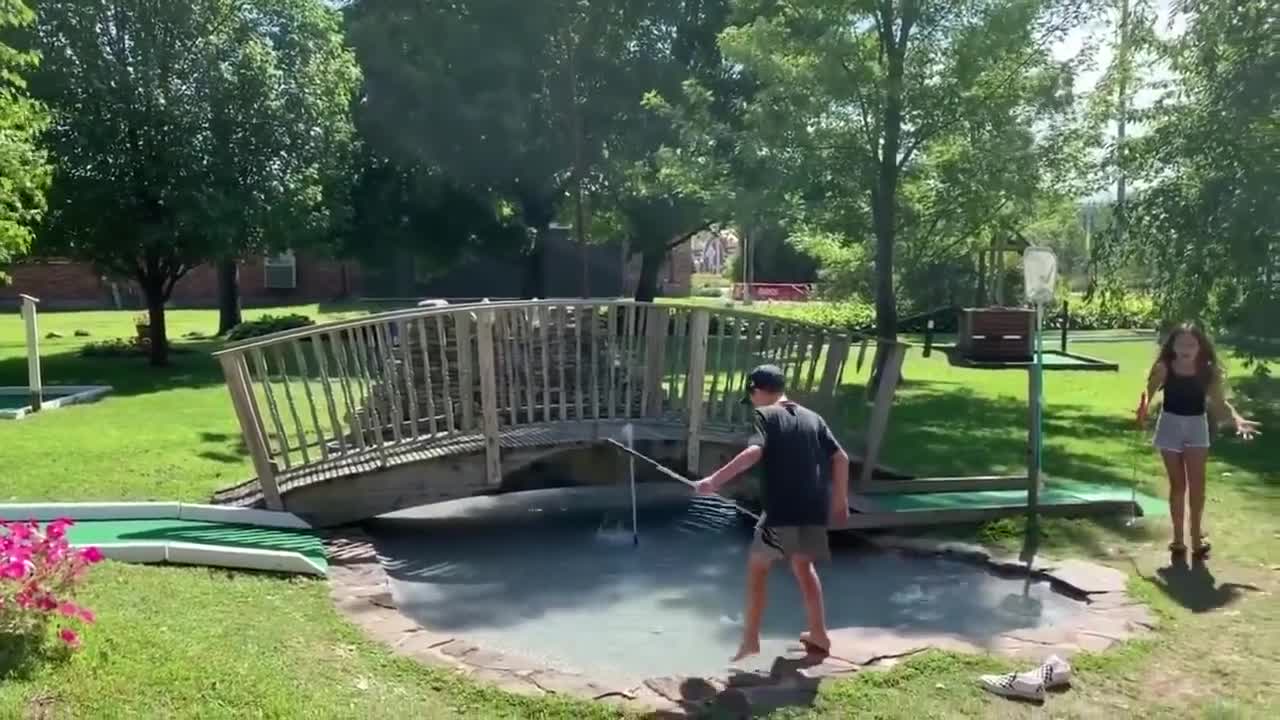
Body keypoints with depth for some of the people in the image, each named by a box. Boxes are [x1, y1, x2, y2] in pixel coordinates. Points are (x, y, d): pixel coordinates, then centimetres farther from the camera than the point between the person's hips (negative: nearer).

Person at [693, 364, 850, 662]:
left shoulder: (765, 415, -3)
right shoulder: (812, 417, 13)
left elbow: (754, 452, -21)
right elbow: (841, 458, 11)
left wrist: (715, 479, -22)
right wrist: (840, 500, 21)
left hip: (782, 509, -6)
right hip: (814, 509, 6)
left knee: (757, 566, 10)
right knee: (803, 565, 24)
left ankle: (750, 639, 8)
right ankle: (818, 634, 30)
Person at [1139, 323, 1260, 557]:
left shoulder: (1208, 371, -7)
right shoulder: (1164, 368, -10)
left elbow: (1220, 402, -5)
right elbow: (1149, 391, -14)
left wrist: (1238, 420, -24)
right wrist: (1143, 406, -37)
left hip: (1197, 426, 1)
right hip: (1170, 425, -1)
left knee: (1196, 484, -6)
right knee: (1178, 484, 6)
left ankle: (1196, 536, 9)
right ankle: (1178, 538, 17)